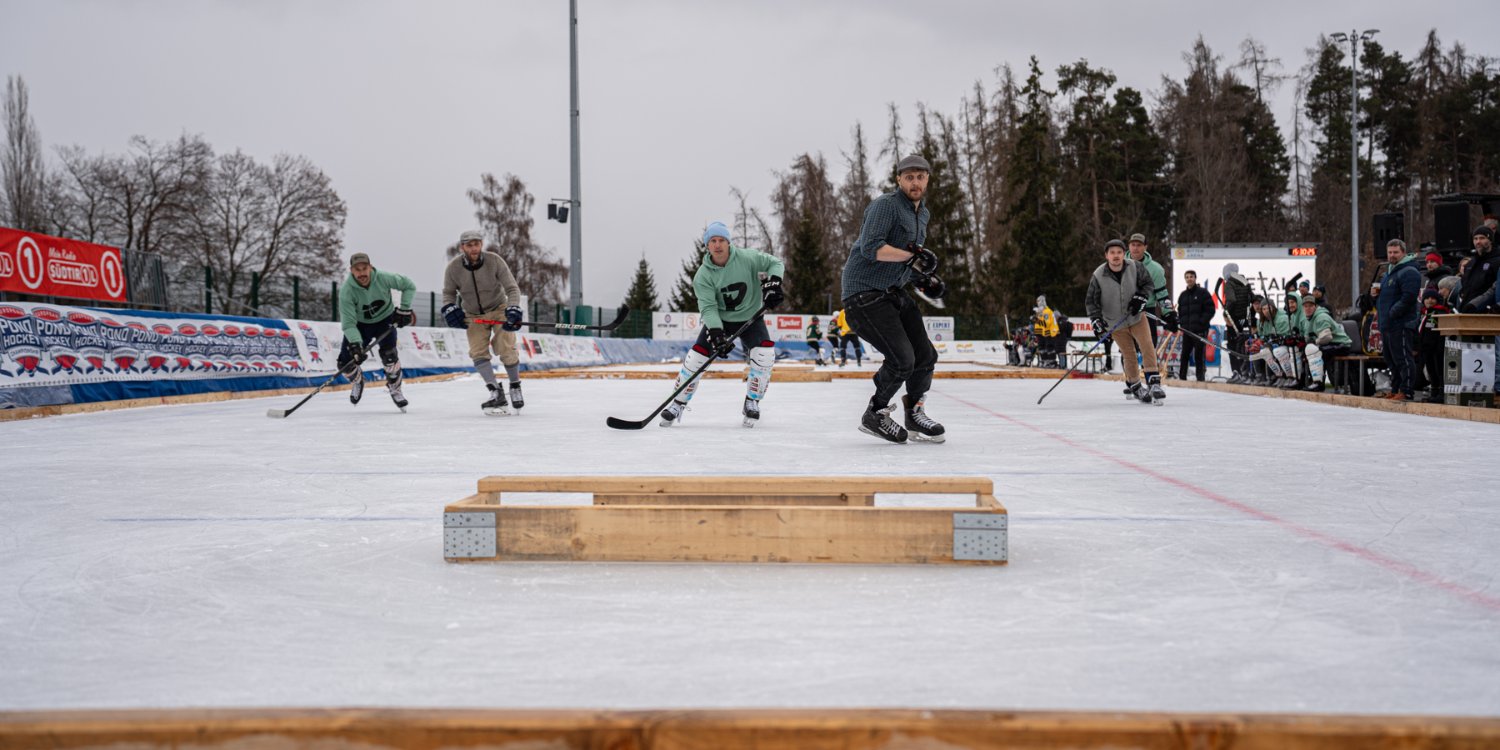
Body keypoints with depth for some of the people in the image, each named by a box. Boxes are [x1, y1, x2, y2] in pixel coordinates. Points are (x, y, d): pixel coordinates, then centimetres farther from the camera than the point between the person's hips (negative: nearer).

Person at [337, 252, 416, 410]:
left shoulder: (383, 278, -26)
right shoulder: (346, 290, -28)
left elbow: (409, 286, -10)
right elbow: (348, 322, -29)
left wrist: (404, 309, -16)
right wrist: (355, 344, -41)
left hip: (385, 320, -1)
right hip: (360, 324, 1)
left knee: (389, 354, -23)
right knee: (345, 363, -7)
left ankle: (395, 390, 3)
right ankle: (357, 382, 29)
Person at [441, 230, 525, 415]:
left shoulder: (494, 261, -21)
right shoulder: (453, 268, -16)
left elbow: (512, 288, -17)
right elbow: (449, 293, 2)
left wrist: (513, 311, -31)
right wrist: (450, 309, -17)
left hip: (499, 309, -2)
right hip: (473, 315, 2)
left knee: (506, 349, -12)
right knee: (477, 352, -12)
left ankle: (515, 387, 9)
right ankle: (496, 393, -11)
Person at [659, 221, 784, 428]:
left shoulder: (747, 258, -18)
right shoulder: (703, 275, -16)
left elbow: (775, 263, -6)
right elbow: (708, 308, -21)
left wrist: (773, 282, -26)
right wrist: (716, 333, -36)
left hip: (751, 317, 0)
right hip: (719, 320, 0)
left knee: (765, 353, -24)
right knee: (696, 356, -11)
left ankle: (751, 403, -5)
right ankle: (678, 405, 7)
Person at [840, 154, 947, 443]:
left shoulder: (922, 213, 16)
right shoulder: (885, 205, -14)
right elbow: (871, 248, -25)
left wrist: (924, 279, 10)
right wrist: (911, 255, -29)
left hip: (893, 291, 9)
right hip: (864, 291, -9)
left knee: (925, 355, 8)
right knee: (902, 359, -16)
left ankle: (915, 415, 26)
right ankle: (874, 416, 4)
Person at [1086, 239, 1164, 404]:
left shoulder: (1135, 268, -12)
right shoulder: (1098, 276, -16)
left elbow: (1148, 284, 1)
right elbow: (1091, 302, -9)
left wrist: (1141, 298, -16)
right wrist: (1096, 320, -21)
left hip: (1137, 316, 1)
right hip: (1115, 322, -1)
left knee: (1147, 346, -14)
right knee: (1129, 355, 3)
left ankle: (1153, 383, -11)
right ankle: (1135, 387, 21)